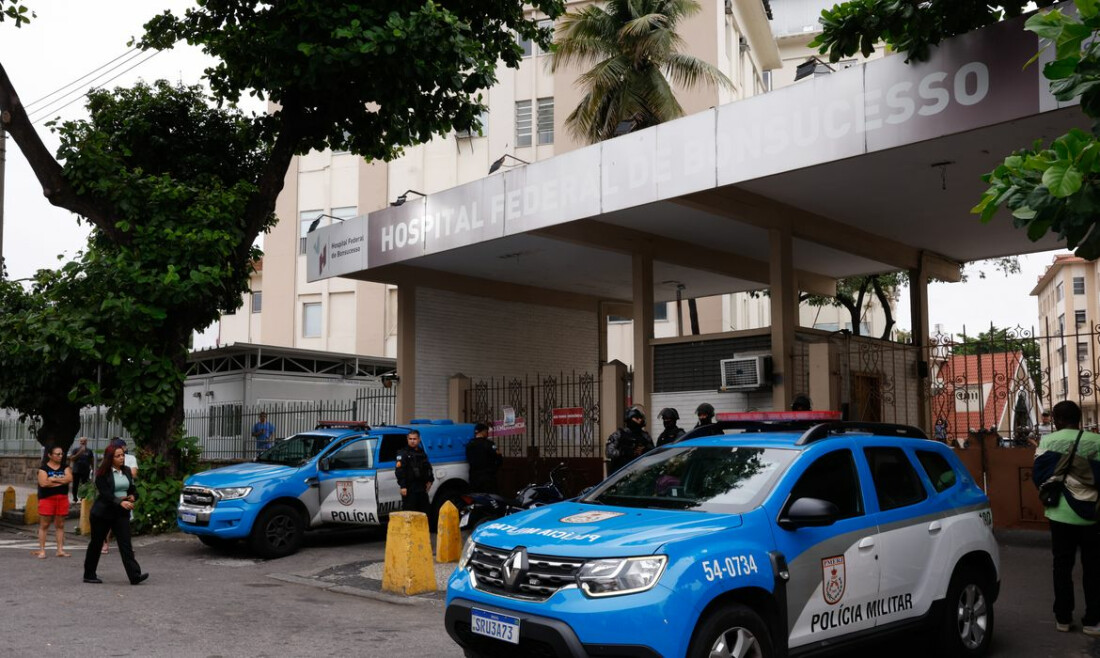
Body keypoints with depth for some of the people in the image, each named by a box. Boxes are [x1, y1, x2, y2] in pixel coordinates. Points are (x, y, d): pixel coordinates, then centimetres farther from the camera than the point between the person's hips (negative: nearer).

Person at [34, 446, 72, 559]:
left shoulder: (64, 467, 11)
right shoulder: (43, 468, -1)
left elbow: (70, 478, -6)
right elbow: (43, 483, -16)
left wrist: (53, 479, -13)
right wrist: (62, 481, -9)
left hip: (62, 498, 4)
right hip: (47, 499, -4)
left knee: (60, 525, 6)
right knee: (44, 525, 0)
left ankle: (60, 550, 8)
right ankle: (41, 550, 3)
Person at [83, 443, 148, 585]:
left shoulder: (127, 471, 8)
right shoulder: (102, 473, -10)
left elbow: (133, 488, 18)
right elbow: (105, 494, -20)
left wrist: (132, 496, -5)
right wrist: (120, 502, -33)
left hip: (121, 514, 4)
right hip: (103, 513, -4)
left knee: (126, 544, -6)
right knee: (96, 544, 10)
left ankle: (134, 575, -14)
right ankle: (89, 575, 24)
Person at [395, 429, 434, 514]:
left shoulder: (422, 453, 17)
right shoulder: (403, 453, -5)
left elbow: (428, 468, 28)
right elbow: (399, 471, -13)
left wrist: (430, 480, 13)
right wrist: (403, 486, -21)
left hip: (422, 488, 7)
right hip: (409, 488, -7)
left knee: (425, 510, 10)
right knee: (409, 511, -9)